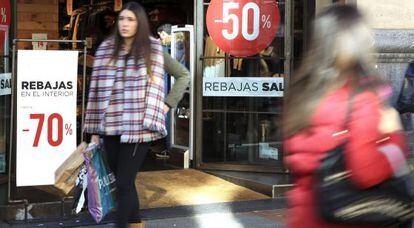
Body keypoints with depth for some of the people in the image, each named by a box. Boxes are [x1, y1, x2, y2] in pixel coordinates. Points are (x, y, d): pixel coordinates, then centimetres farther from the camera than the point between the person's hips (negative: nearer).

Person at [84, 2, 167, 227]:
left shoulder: (152, 48, 2)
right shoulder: (105, 49, 8)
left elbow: (155, 87, -2)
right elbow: (97, 89, 8)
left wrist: (149, 123, -10)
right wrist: (94, 129, 6)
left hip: (138, 127, -3)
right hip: (110, 127, 3)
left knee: (123, 182, -6)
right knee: (122, 181, 12)